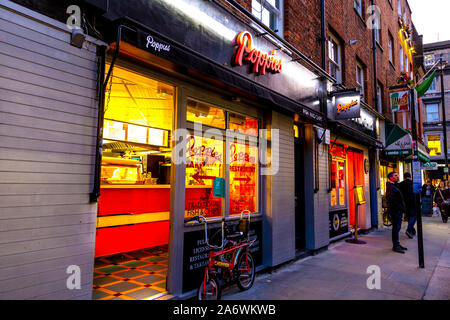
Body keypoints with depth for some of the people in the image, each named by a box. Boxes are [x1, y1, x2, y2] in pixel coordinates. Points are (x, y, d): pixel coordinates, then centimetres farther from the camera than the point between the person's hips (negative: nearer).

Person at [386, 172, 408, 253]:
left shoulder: (395, 185, 18)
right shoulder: (390, 187, -15)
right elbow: (391, 200, -22)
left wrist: (402, 208, 14)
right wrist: (400, 207, -18)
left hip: (398, 210, 10)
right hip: (395, 210, -10)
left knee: (397, 227, 14)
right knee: (396, 228, -6)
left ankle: (397, 244, 22)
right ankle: (395, 246, 0)